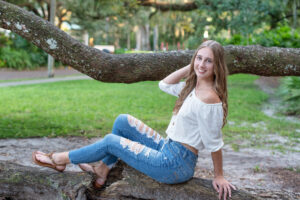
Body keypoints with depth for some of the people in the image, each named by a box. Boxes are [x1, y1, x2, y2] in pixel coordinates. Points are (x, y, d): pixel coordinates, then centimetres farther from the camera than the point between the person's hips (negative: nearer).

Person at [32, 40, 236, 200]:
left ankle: (61, 159, 23)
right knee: (123, 121, 10)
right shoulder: (194, 86, 4)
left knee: (110, 141, 2)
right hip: (167, 149, 9)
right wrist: (191, 67, 5)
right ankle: (102, 170, 21)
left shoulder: (209, 98, -24)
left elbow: (214, 143, -18)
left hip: (176, 165, -9)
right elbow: (164, 84, 16)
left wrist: (219, 176, -10)